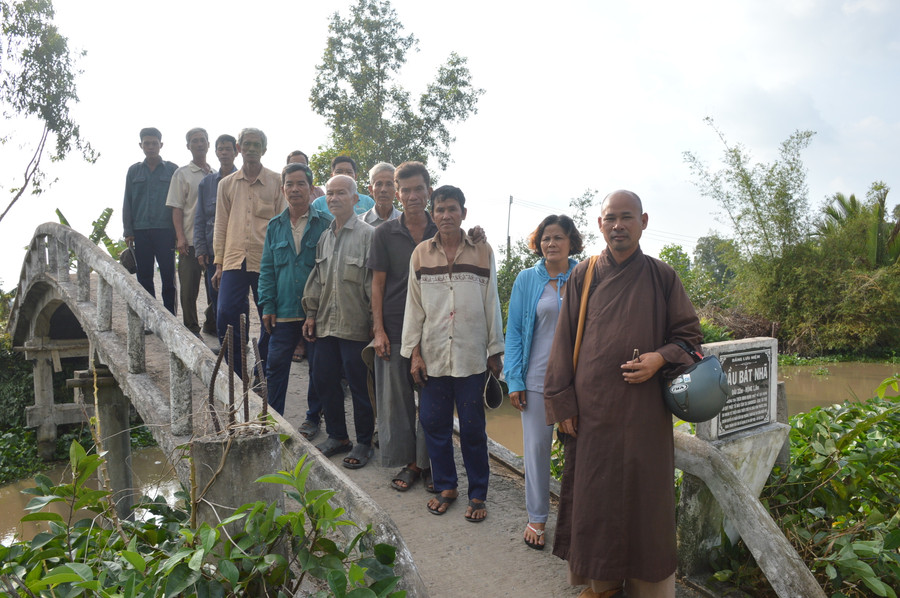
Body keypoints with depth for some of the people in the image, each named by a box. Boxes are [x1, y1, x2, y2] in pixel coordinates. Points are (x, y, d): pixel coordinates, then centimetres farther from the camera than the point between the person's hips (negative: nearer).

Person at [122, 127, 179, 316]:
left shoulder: (172, 170, 6)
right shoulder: (134, 171, 13)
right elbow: (127, 203, 12)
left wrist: (177, 230, -4)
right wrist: (128, 231, 4)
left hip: (165, 230, -3)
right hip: (141, 231, 3)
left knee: (168, 275, -4)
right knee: (144, 277, 5)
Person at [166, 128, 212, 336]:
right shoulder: (182, 174, 4)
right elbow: (177, 208, 0)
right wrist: (180, 237, -11)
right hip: (190, 240, -2)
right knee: (189, 287, 1)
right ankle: (191, 328, 11)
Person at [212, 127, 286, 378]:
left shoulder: (276, 181, 5)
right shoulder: (227, 184, 13)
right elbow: (221, 226, 14)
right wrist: (219, 264, 9)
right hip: (234, 260, 2)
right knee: (226, 317, -5)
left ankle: (263, 375, 18)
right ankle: (237, 374, 11)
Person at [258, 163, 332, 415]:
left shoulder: (325, 225, 0)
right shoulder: (275, 226, 9)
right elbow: (267, 269, 10)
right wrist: (267, 306, 1)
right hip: (283, 312, 3)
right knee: (275, 366, 4)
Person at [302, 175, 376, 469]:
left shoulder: (367, 235, -8)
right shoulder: (325, 237, 14)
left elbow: (374, 282, -11)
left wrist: (375, 321, -13)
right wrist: (311, 314, 15)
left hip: (355, 326, -7)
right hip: (326, 324, 7)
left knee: (359, 386, 3)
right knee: (324, 380, 12)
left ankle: (364, 443, 19)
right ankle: (337, 436, 29)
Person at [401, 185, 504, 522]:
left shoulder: (482, 252, 2)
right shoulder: (421, 254, 6)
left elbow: (491, 304, 4)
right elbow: (414, 306, 7)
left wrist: (495, 351, 4)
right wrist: (414, 352, 3)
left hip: (472, 355, -2)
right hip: (433, 355, 2)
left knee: (472, 427, 5)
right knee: (434, 423, 8)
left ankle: (478, 494, 21)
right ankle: (446, 486, 28)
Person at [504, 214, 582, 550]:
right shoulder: (527, 279, 2)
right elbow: (514, 331, 2)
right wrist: (514, 380, -5)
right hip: (538, 378, 0)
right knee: (536, 447, 7)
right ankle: (537, 517, 24)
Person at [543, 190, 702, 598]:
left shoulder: (662, 277, 3)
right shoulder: (583, 275, 3)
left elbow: (689, 333, 8)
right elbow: (564, 340, 3)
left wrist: (660, 358, -13)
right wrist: (562, 401, -2)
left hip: (645, 408, 0)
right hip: (592, 407, 1)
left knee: (645, 492, 6)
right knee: (595, 493, 7)